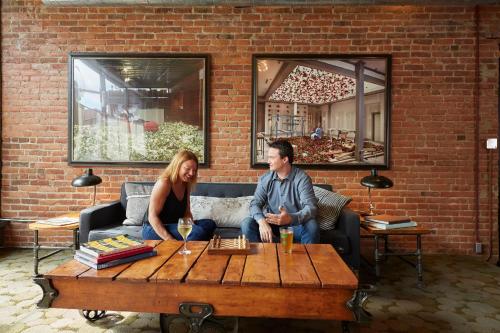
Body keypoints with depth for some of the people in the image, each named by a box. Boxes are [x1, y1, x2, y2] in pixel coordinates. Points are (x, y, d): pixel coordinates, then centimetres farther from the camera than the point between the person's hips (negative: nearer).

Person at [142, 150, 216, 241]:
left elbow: (187, 213, 11)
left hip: (173, 226, 8)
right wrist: (170, 240, -30)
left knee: (210, 224, 0)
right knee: (198, 232, -27)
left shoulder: (186, 185, 5)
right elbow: (152, 217, -21)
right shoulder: (163, 184, -19)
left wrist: (192, 226, -10)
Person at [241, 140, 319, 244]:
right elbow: (255, 203, -7)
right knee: (247, 224, -21)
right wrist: (262, 221, -29)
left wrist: (290, 218, -42)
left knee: (312, 226, -32)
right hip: (271, 223, 3)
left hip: (295, 224, -2)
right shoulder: (265, 178, -2)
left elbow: (311, 207, -23)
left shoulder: (302, 178, -13)